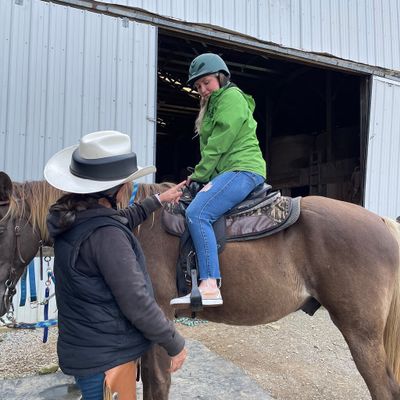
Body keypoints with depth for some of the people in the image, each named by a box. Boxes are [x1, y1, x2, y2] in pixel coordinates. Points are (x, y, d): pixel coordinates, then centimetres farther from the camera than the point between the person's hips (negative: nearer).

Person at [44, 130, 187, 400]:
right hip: (107, 357, -8)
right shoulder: (105, 235, -29)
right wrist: (176, 343, -12)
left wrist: (158, 201, 28)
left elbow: (121, 221, 18)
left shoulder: (73, 217, -1)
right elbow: (137, 304, -26)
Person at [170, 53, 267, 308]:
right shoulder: (214, 104, 27)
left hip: (243, 170, -11)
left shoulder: (232, 97, -3)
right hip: (225, 173, 11)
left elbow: (218, 144, -13)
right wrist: (199, 177, 10)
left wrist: (198, 175, -8)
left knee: (197, 213, -28)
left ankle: (210, 286, -30)